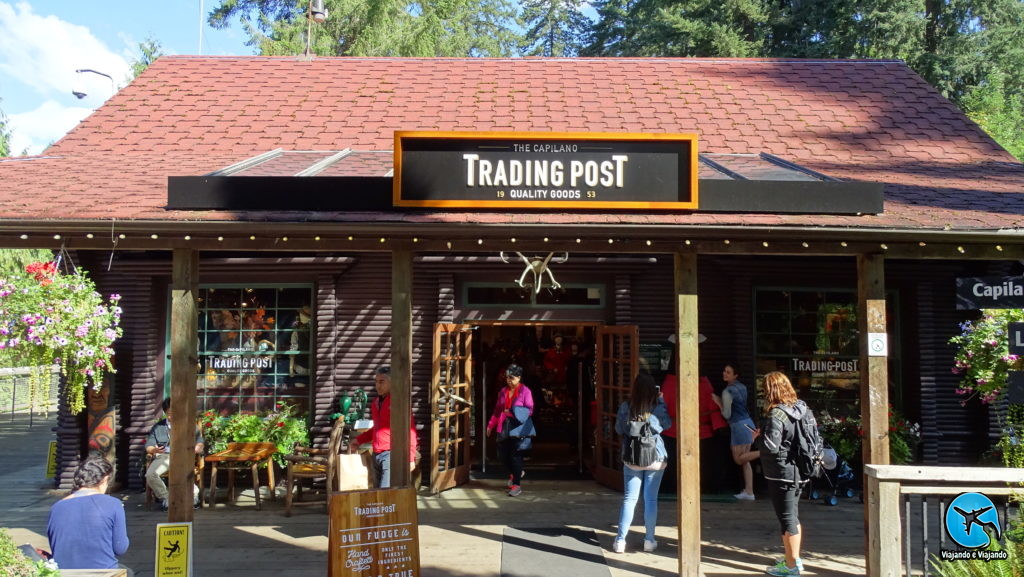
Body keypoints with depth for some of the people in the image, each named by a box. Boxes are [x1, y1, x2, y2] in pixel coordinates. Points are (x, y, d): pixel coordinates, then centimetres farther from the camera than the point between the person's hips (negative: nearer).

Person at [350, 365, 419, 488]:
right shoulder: (376, 403, 15)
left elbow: (409, 430, -11)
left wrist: (411, 458, -15)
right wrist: (358, 440, 20)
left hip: (392, 455, -8)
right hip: (376, 455, 8)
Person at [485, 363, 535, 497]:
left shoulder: (525, 391, -5)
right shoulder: (503, 391, 12)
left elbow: (530, 410, -8)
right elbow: (497, 410, 19)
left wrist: (513, 412, -20)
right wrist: (491, 425, 17)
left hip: (519, 427, -5)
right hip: (505, 428, 6)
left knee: (516, 456, -6)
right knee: (502, 455, 7)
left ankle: (517, 485, 4)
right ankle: (515, 473, 36)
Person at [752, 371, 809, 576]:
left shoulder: (776, 414, -20)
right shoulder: (799, 410, 7)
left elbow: (770, 446, -26)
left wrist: (757, 438, -6)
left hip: (782, 473, -9)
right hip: (797, 471, 9)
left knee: (786, 518, 0)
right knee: (792, 516, 20)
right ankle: (795, 557, 31)